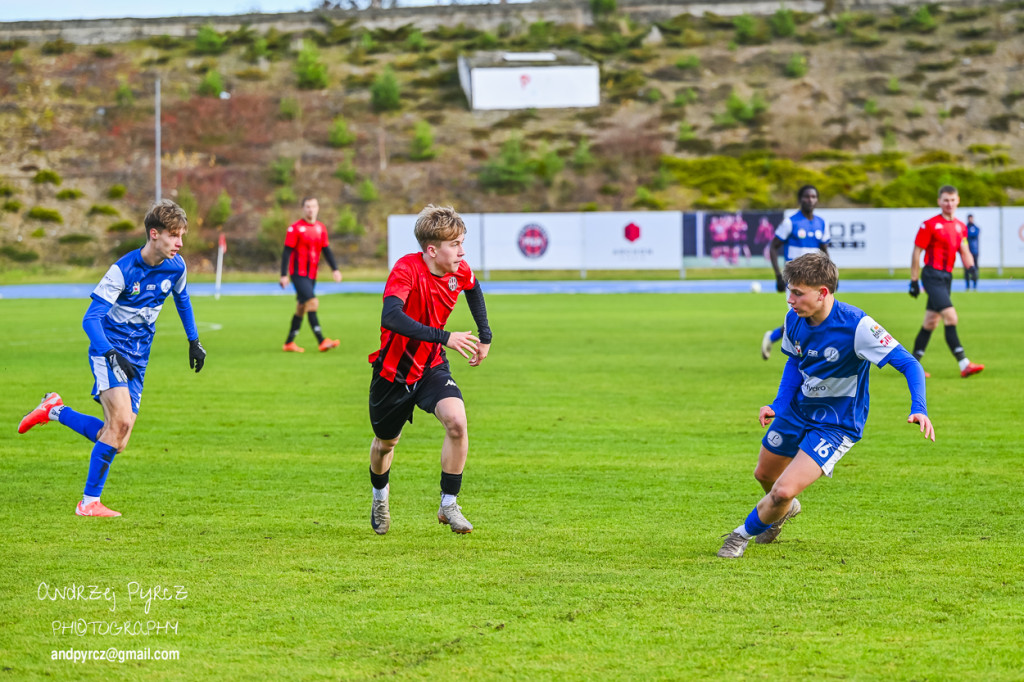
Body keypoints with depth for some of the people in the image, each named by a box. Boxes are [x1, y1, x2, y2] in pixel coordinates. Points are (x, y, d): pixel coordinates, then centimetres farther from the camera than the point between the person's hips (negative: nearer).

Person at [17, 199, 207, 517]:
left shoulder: (175, 267, -1)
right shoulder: (123, 270, -18)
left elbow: (181, 298, 24)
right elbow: (91, 318, -21)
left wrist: (194, 341, 24)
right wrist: (111, 355, -35)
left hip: (137, 360, 6)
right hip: (109, 351, -6)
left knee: (117, 440, -1)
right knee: (121, 419, -26)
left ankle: (54, 410, 22)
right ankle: (89, 503, -17)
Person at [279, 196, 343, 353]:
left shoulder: (321, 228, 10)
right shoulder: (295, 228, -7)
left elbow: (326, 250, 14)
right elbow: (287, 252, -8)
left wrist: (335, 269, 3)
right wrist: (283, 275, -12)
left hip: (311, 275, 7)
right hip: (298, 273, -7)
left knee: (301, 308, 10)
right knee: (312, 302, -19)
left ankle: (289, 343, 20)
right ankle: (322, 341, -25)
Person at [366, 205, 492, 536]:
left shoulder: (459, 272, -9)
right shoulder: (406, 269, -27)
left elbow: (473, 290, 19)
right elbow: (391, 317, -44)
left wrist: (484, 335, 16)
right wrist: (444, 338, -49)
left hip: (431, 368, 3)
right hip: (393, 370, -3)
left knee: (456, 422, -24)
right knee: (386, 442, 16)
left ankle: (448, 505, -10)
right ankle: (380, 496, 49)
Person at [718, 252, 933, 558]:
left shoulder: (856, 326, -30)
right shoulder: (794, 319, -11)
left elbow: (908, 363, -28)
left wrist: (919, 409, -43)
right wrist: (779, 404, -5)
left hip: (836, 425, -6)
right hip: (797, 409, 6)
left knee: (784, 491, -19)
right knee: (765, 475, 23)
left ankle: (744, 533, 12)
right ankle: (783, 511, 60)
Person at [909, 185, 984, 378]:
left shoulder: (960, 226, 13)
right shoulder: (929, 225, -7)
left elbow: (964, 251, 13)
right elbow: (917, 252, -5)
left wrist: (971, 266, -9)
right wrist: (914, 281, -6)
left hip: (946, 277, 7)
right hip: (932, 274, -7)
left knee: (930, 323, 11)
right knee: (951, 318, -17)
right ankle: (964, 364, -21)